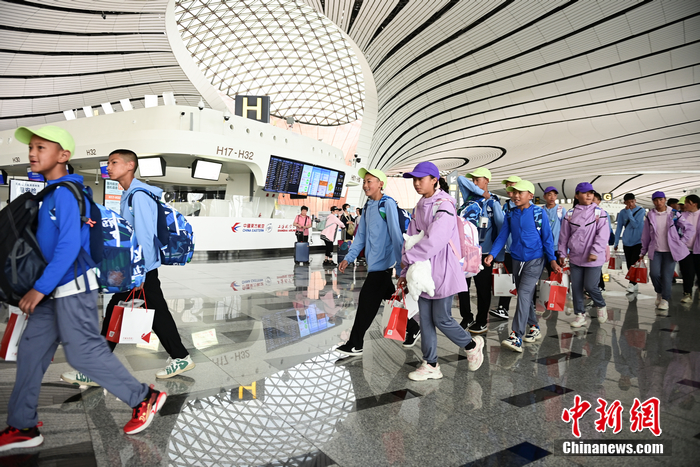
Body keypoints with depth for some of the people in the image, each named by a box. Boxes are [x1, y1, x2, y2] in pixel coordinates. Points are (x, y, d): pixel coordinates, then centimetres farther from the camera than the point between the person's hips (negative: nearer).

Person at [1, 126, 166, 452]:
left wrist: (40, 288, -20)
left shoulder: (65, 193, -15)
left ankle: (144, 399, 8)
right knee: (31, 351, 12)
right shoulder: (45, 193, 15)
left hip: (73, 285, -10)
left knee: (84, 351, -5)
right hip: (54, 290, 10)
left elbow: (70, 245, -22)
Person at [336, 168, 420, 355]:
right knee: (392, 299, 16)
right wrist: (348, 258, 7)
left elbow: (396, 236, -16)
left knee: (366, 302, -4)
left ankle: (355, 345, 7)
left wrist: (400, 266, -18)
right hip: (374, 263, 8)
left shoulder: (388, 204, -12)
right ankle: (412, 329, 33)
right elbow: (361, 235, 16)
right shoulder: (367, 207, 13)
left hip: (383, 263, -8)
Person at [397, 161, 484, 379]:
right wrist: (405, 272, 8)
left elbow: (434, 241, -24)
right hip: (423, 272, 7)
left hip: (442, 271, -7)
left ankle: (472, 345, 28)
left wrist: (407, 257, -15)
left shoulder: (444, 205, -14)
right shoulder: (420, 207, 11)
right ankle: (431, 365, 21)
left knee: (441, 319, 0)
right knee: (425, 319, 9)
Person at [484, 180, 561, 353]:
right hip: (517, 259, 5)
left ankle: (516, 336, -18)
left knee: (524, 294, -15)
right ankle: (534, 328, 29)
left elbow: (547, 237, -2)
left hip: (535, 260, -5)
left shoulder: (539, 213, -6)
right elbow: (502, 236, 3)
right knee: (525, 297, 13)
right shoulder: (510, 214, 5)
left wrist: (552, 260, -4)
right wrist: (492, 254, -9)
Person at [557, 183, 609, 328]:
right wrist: (562, 253, 10)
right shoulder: (570, 214, 6)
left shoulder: (599, 213, -3)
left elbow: (603, 234, -10)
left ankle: (601, 306, 26)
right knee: (576, 287, 7)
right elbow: (564, 235, 11)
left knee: (590, 286, -4)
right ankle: (580, 314, 20)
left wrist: (595, 252, -17)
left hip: (593, 258, -3)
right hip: (575, 257, 4)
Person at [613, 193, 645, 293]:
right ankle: (635, 285, 19)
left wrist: (629, 212, -15)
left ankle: (632, 284, -8)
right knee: (629, 265, 8)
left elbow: (635, 225, -16)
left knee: (634, 264, -12)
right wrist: (616, 243, 5)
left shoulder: (640, 210, -6)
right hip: (627, 242, 4)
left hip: (638, 241, -4)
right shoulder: (622, 212, 3)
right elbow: (619, 228, 6)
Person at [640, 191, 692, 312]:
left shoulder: (674, 214, -2)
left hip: (670, 251, -1)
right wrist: (643, 252, 11)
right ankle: (659, 293, 18)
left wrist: (679, 240, -2)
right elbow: (646, 236, 8)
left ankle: (665, 300, 9)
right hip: (655, 250, 1)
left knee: (667, 275, -4)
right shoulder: (650, 216, 3)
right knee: (654, 273, -10)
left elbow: (689, 229, 4)